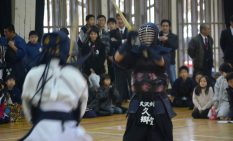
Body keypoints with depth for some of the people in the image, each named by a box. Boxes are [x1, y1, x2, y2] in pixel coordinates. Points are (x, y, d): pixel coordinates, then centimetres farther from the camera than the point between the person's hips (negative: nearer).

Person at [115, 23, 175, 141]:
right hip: (139, 102, 1)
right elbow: (117, 58, -15)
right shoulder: (134, 53, 2)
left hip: (158, 102, -1)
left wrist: (147, 49, -42)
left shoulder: (162, 52, -2)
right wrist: (128, 43, -30)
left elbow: (161, 62, -25)